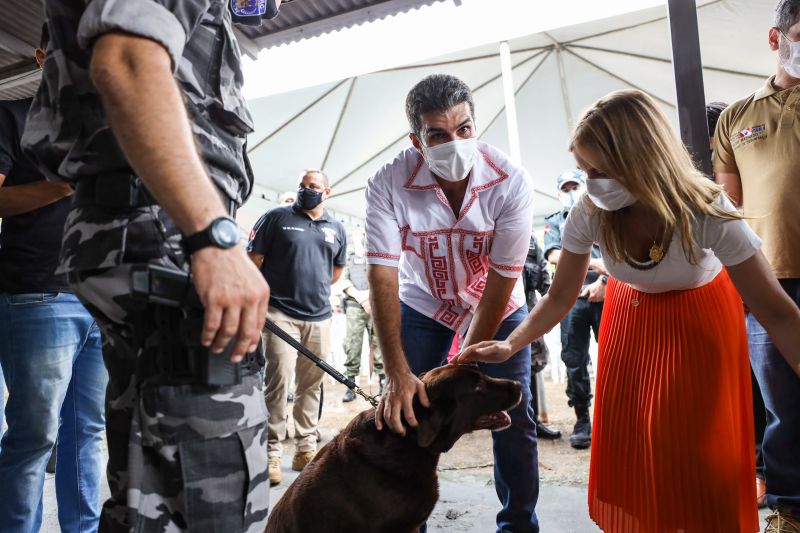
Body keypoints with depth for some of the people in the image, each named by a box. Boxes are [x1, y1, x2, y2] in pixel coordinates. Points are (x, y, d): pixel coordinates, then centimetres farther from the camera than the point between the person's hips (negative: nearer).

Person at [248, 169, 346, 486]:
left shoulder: (336, 229, 14)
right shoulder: (277, 218, 3)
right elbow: (254, 259, 1)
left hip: (320, 317, 4)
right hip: (281, 314, -4)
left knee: (311, 385, 8)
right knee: (279, 381, -11)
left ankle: (306, 448, 19)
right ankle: (271, 452, -1)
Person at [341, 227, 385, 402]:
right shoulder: (347, 259, 19)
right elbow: (344, 282, 7)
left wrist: (368, 294, -11)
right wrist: (359, 296, -8)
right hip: (354, 306, 1)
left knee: (379, 343, -4)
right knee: (352, 345, -6)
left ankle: (383, 382, 1)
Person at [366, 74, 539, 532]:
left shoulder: (510, 181, -26)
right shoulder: (389, 184, -25)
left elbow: (502, 280, -23)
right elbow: (382, 276, -27)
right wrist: (397, 374, -33)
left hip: (498, 306, 0)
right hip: (423, 306, 0)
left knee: (514, 419, 1)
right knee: (408, 416, -5)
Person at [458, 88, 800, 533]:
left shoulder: (706, 212, -33)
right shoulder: (588, 215, -27)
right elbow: (560, 298, -16)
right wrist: (509, 345, -27)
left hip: (701, 318, -2)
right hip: (633, 315, 2)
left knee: (698, 445, -3)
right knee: (628, 442, 5)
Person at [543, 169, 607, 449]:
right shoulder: (554, 222, 18)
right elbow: (553, 255, -1)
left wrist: (604, 280, -11)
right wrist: (591, 262, -13)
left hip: (605, 293, 0)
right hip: (572, 296, 1)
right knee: (574, 360, 1)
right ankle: (582, 420, 10)